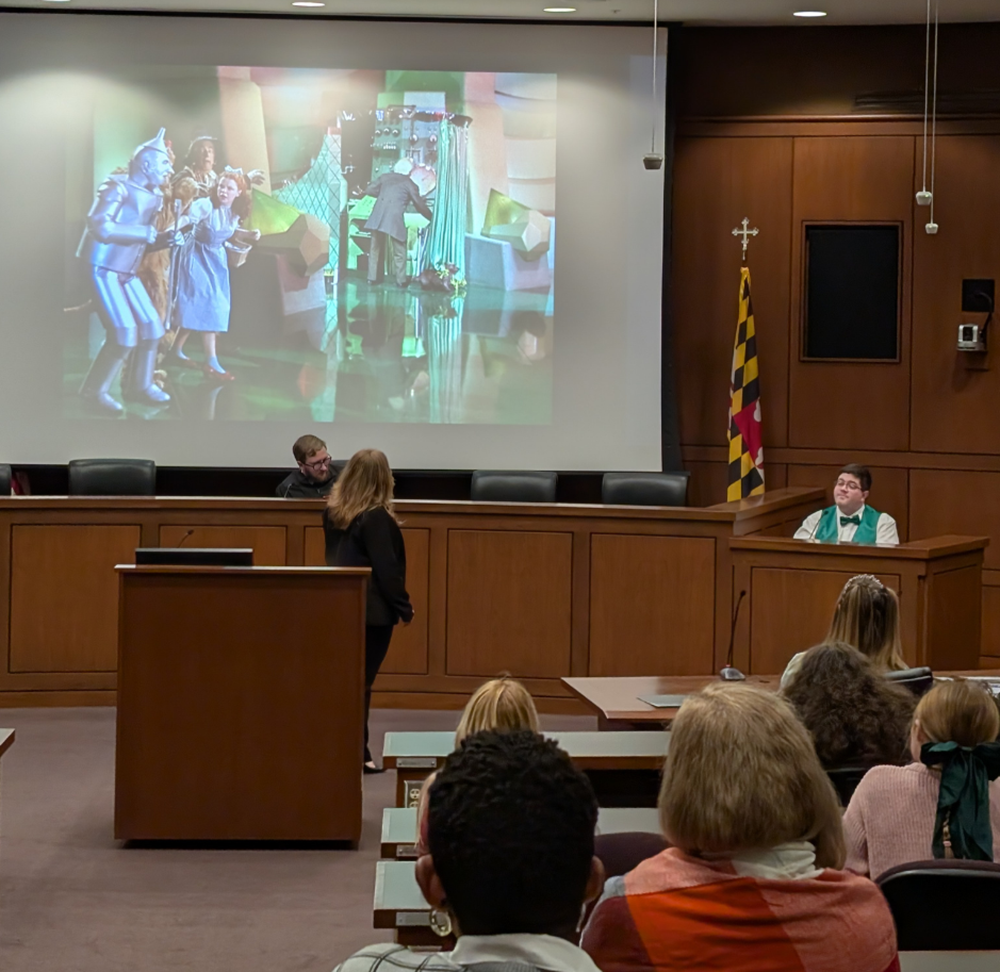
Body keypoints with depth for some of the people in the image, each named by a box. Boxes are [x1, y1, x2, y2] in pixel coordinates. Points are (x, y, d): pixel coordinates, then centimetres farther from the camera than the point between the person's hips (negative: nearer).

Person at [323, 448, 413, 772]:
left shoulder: (333, 511, 5)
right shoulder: (376, 517, -17)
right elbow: (386, 568, -17)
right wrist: (404, 606, -7)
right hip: (372, 608, -7)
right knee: (360, 681, -2)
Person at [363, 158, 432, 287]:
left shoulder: (385, 177, 17)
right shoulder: (410, 184, 8)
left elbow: (369, 190, 20)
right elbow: (420, 206, 12)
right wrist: (431, 216, 28)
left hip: (377, 218, 4)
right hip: (394, 220, -4)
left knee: (375, 249, 17)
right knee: (399, 252, 10)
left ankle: (372, 277, 21)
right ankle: (401, 280, 13)